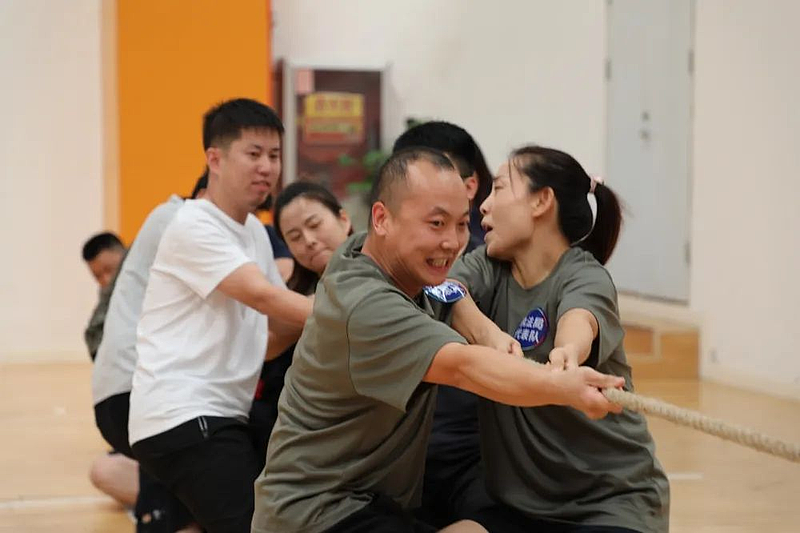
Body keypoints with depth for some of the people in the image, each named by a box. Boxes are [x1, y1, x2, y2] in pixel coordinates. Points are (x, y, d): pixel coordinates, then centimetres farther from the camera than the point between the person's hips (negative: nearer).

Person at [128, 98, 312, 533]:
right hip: (181, 416, -9)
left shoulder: (255, 231, 17)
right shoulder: (194, 226, -11)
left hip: (221, 415, 9)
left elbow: (280, 318, 15)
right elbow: (262, 297, -22)